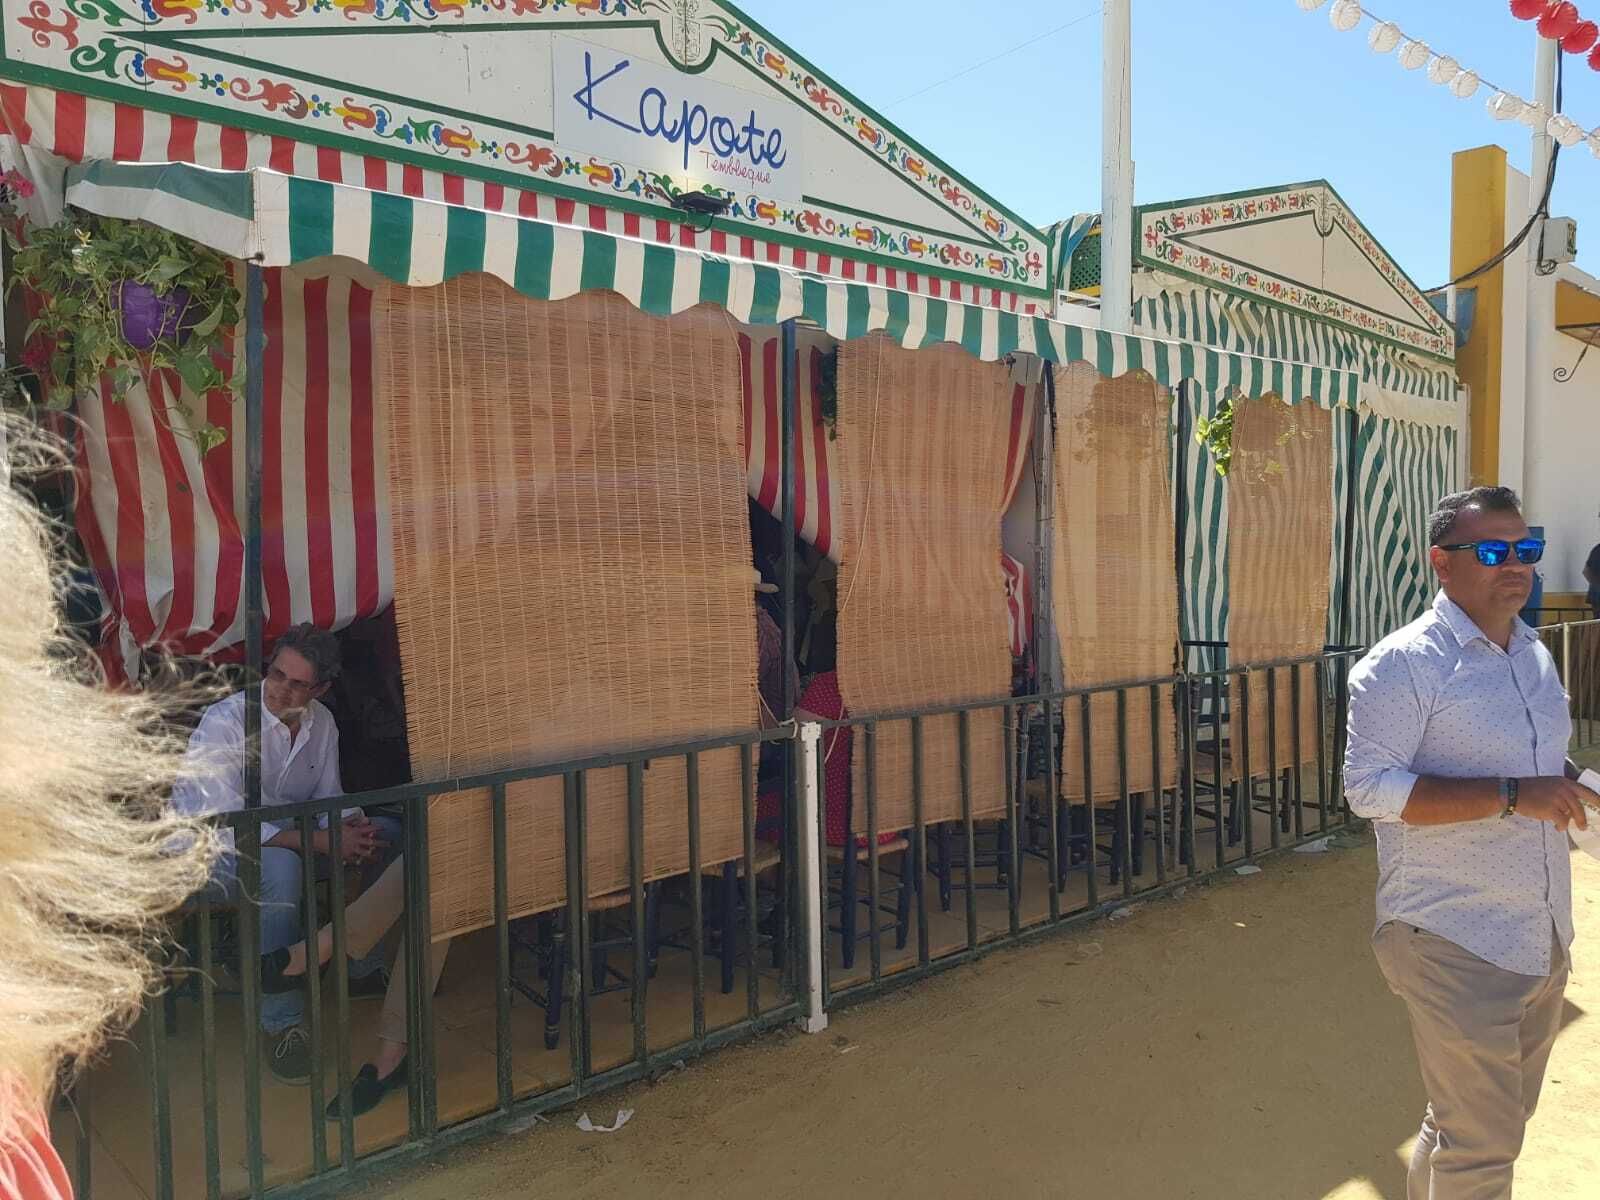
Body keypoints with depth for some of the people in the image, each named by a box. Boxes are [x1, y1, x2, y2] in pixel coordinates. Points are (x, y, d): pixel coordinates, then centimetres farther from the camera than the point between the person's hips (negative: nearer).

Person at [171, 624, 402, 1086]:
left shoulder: (322, 723, -2)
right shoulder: (224, 722, -23)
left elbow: (329, 799, 6)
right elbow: (228, 828, -29)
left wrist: (353, 827, -19)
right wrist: (325, 842, -33)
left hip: (279, 836, 7)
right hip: (207, 851, -7)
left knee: (387, 833, -6)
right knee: (280, 866, -39)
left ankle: (364, 969, 7)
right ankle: (283, 1024, -30)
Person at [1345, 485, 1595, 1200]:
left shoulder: (1534, 653, 10)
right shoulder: (1402, 664, -17)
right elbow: (1368, 787, -24)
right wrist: (1511, 795, -28)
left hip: (1541, 940, 8)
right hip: (1455, 945, -8)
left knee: (1505, 1115, 23)